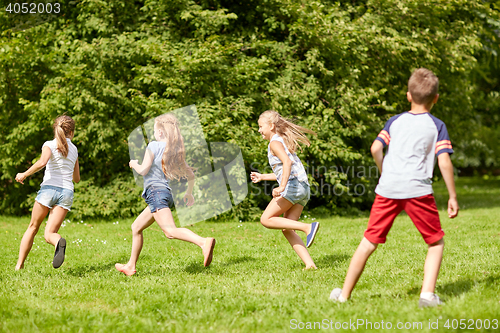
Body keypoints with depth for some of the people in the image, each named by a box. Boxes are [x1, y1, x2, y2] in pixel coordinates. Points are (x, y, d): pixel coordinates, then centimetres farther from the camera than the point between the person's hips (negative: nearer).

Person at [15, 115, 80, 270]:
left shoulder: (50, 145, 3)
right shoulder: (74, 149, 18)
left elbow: (42, 162, -19)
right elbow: (77, 179, 27)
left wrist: (24, 174, -7)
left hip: (49, 188, -2)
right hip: (67, 192, 3)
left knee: (32, 227, 16)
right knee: (49, 234, -5)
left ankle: (19, 265, 15)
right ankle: (58, 241, -42)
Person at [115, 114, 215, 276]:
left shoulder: (154, 146, -5)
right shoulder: (175, 150, 15)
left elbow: (143, 170, -11)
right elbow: (190, 174, 18)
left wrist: (134, 164, 11)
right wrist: (189, 193, 32)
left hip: (156, 191, -9)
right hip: (167, 194, 9)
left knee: (170, 231, -24)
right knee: (136, 227, 21)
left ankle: (204, 242, -44)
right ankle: (130, 266, 28)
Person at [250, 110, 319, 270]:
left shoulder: (275, 142, -2)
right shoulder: (283, 141, 27)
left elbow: (287, 162, -20)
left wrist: (282, 187, -29)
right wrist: (262, 177, 40)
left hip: (293, 185, -9)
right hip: (303, 189, 9)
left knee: (266, 219, -6)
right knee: (287, 230, 5)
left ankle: (308, 227, -17)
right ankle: (310, 264, -7)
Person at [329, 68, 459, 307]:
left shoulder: (395, 121, 15)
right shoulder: (437, 126, 8)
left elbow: (375, 148, 2)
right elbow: (444, 162, -2)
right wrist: (453, 197, 3)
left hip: (387, 189, 3)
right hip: (418, 189, -2)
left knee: (369, 242, 10)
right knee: (436, 242, 13)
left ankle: (344, 295, 15)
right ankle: (427, 294, -2)